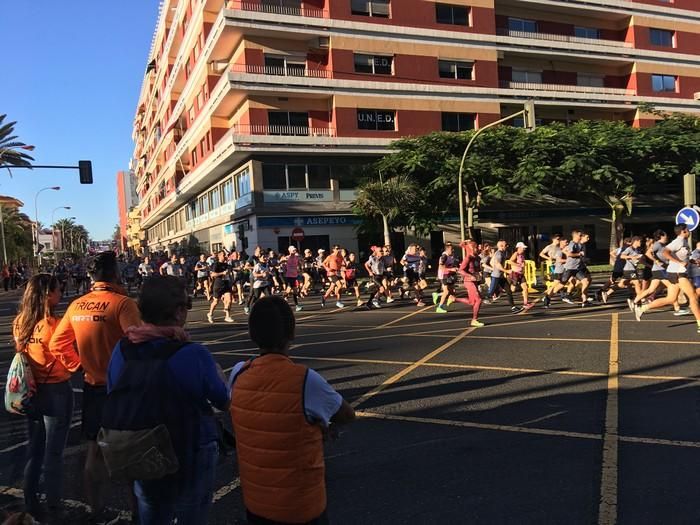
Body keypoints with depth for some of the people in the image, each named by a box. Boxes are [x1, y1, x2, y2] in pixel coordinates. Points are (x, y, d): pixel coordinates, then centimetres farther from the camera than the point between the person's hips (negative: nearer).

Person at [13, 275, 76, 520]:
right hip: (56, 392, -6)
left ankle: (31, 505, 32)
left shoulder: (19, 323, -2)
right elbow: (72, 362, -17)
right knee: (53, 454, 6)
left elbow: (22, 355, 10)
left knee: (34, 450, 19)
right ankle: (53, 510, 17)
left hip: (31, 391, 6)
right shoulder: (53, 325, -23)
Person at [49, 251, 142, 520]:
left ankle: (96, 509, 36)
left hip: (93, 386, 6)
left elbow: (57, 344, 7)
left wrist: (79, 365, 12)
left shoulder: (76, 305, 1)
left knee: (95, 450, 21)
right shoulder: (122, 303, -19)